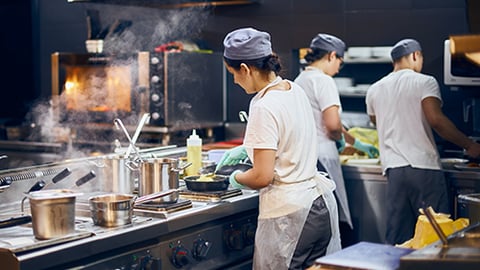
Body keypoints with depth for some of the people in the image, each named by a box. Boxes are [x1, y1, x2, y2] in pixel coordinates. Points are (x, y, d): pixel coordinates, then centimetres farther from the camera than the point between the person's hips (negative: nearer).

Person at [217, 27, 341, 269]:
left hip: (288, 213, -8)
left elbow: (262, 177, -19)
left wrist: (236, 178, 0)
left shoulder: (264, 107, -19)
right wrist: (247, 149, 25)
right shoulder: (295, 90, 6)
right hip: (321, 203, 8)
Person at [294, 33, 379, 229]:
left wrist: (358, 144, 33)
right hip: (322, 159, -9)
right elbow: (333, 124, -20)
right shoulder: (323, 80, -10)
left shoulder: (299, 80, 19)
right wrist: (340, 139, 4)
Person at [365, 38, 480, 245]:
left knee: (397, 239, 7)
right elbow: (435, 119, -16)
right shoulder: (425, 82, -2)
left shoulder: (374, 90, 15)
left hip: (393, 167, 5)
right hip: (424, 167, -5)